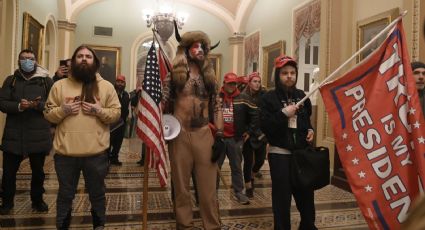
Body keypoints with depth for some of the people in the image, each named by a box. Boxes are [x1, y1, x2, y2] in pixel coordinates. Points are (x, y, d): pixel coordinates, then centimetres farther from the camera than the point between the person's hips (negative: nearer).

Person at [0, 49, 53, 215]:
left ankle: (37, 200, 31)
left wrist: (39, 105, -22)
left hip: (39, 135, -1)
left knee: (38, 171, 12)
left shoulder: (46, 81, 3)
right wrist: (18, 106, -19)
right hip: (13, 134, 1)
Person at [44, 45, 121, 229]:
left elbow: (116, 113, 1)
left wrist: (99, 111, -16)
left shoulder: (106, 86, 3)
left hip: (96, 152, 0)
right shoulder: (59, 85, 5)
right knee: (65, 194, 16)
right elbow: (48, 113, 6)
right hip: (65, 152, 1)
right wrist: (62, 110, -13)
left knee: (97, 193, 15)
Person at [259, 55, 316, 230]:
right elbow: (264, 127, -14)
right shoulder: (269, 98, -5)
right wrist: (283, 114, -21)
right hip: (279, 154, -4)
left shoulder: (301, 95, 9)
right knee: (282, 197, 1)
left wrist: (310, 130, 7)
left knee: (306, 193, 12)